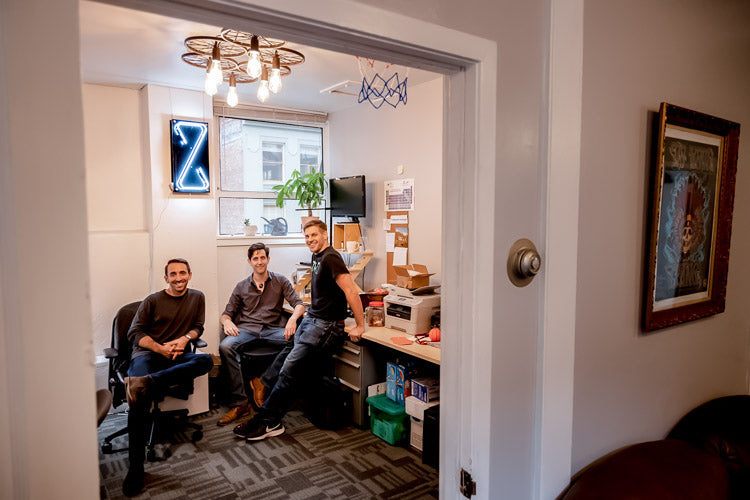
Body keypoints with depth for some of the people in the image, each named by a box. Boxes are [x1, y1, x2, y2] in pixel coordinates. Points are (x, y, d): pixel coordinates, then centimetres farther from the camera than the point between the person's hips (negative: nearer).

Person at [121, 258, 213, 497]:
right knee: (140, 399, -32)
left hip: (177, 354, 2)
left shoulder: (197, 298, 17)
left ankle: (146, 382, -46)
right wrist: (160, 348, -12)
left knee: (206, 360, -32)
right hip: (147, 353, -2)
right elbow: (134, 333, 4)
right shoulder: (153, 301, 9)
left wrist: (184, 338, -6)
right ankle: (136, 466, -27)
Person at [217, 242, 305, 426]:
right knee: (225, 347, -32)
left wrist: (293, 318, -21)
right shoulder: (241, 287, 18)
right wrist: (227, 321, -8)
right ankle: (239, 403, -27)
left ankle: (263, 382, -19)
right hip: (246, 329, 1)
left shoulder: (280, 282, 13)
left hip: (272, 329, -1)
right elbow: (226, 314, 18)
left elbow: (298, 304, 3)